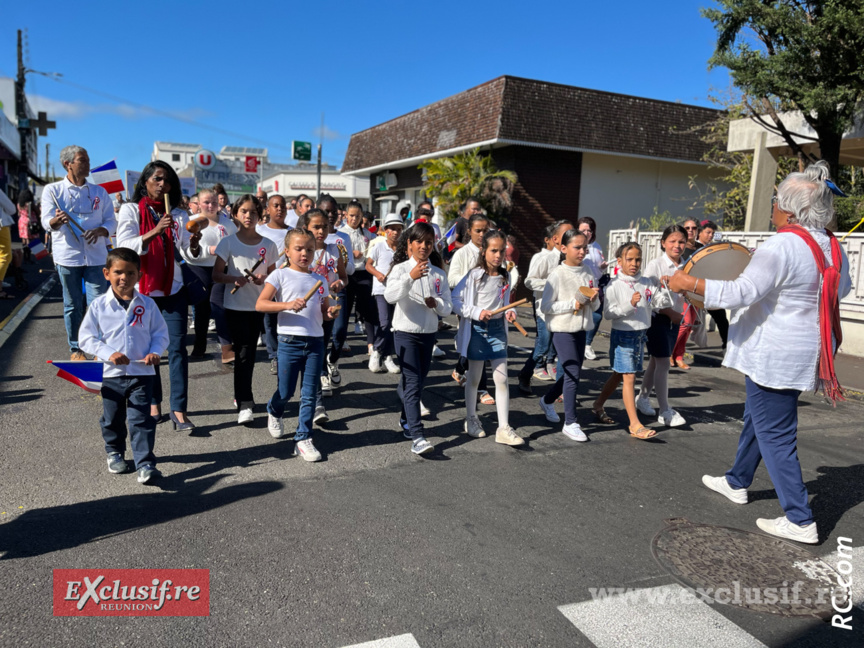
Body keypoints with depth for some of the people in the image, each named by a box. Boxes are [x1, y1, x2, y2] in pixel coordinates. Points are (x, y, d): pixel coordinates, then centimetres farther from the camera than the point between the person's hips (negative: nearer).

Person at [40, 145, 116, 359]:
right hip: (67, 256, -1)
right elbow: (47, 222, -5)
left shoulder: (99, 192, 11)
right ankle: (75, 349, 17)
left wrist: (100, 230, -15)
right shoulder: (52, 190, 4)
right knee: (72, 305, 6)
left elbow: (112, 221, 7)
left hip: (96, 256, 1)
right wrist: (57, 220, -29)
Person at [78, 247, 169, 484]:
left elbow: (160, 333, 4)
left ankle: (145, 463, 0)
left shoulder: (147, 304, -2)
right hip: (111, 374, 1)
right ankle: (114, 452, 41)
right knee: (112, 419, 18)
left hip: (142, 372, -1)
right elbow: (86, 338, -2)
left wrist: (155, 352, -14)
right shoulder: (99, 305, -4)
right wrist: (108, 353, -17)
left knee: (141, 420, -3)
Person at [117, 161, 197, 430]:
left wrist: (194, 241, -20)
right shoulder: (131, 210, 0)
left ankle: (179, 410, -4)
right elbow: (124, 247, -15)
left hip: (173, 290, 1)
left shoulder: (178, 215, 6)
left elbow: (189, 255, 1)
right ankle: (154, 404, 22)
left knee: (177, 348, -5)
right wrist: (155, 231, -27)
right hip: (142, 290, -1)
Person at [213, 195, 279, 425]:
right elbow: (216, 275, -3)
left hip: (258, 306, 3)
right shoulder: (228, 242, -2)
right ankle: (244, 404, -7)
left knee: (250, 352, 11)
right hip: (235, 305, -3)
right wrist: (235, 279, -22)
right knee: (243, 352, -9)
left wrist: (263, 279, -13)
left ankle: (241, 395, 28)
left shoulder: (268, 245, 4)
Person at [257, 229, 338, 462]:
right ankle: (274, 411, 41)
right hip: (290, 341, -3)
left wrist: (331, 313, -4)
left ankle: (303, 439, 13)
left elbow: (325, 311, 20)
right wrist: (287, 305, -23)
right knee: (285, 392, 8)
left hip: (315, 342, 3)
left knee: (309, 394, 4)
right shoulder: (281, 275, -1)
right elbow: (260, 304, -10)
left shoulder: (319, 280, 13)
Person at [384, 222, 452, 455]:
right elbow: (390, 296, -25)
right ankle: (417, 437, -16)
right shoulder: (401, 268, -7)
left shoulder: (439, 274, 5)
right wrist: (411, 277, -37)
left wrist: (436, 303, -16)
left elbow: (448, 308, 5)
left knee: (418, 383, 16)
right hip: (405, 332, -5)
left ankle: (406, 420, 38)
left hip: (428, 333, 5)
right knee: (412, 383, -12)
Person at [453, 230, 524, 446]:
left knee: (502, 377, 0)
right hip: (477, 330, -4)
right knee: (474, 377, 9)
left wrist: (510, 311, -5)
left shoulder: (505, 277, 4)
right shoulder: (475, 275, -11)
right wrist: (477, 312, -21)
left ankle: (504, 428, 4)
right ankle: (471, 419, 28)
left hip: (497, 329, 4)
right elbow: (455, 300, -12)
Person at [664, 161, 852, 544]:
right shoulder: (832, 247, 7)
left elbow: (742, 292, -30)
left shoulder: (781, 246, -22)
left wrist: (689, 284, -23)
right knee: (757, 418, 23)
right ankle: (737, 482, 40)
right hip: (806, 351, 10)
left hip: (775, 354, -9)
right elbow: (842, 289, 24)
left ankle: (800, 522, 5)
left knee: (775, 433, 0)